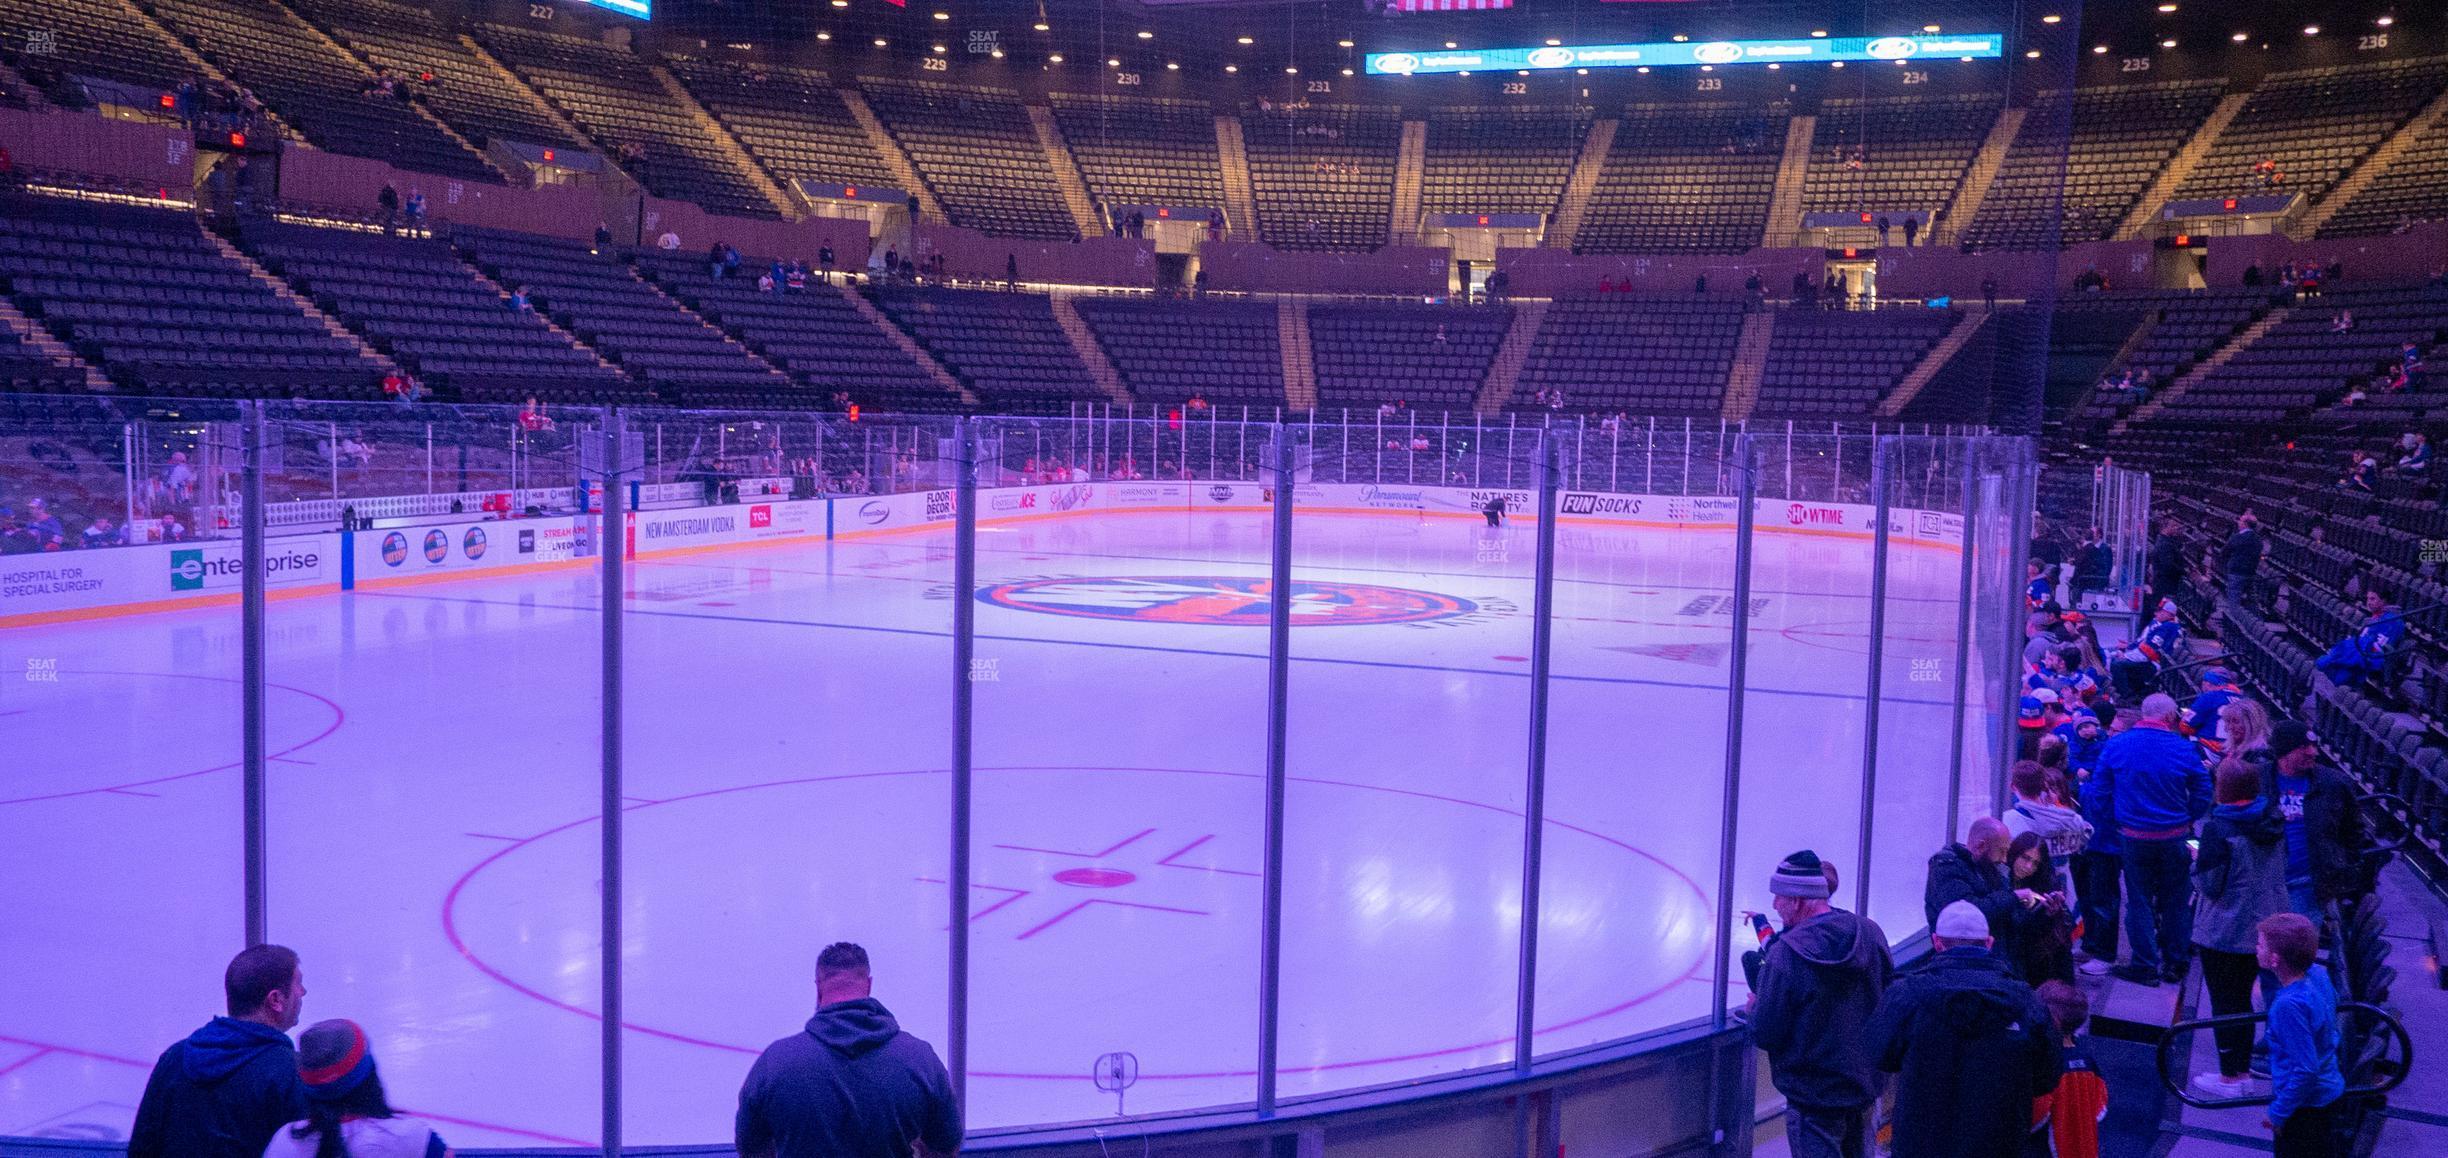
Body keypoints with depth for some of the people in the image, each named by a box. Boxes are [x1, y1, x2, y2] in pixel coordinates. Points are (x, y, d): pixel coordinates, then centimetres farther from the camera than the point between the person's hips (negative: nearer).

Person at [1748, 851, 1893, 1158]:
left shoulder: (1785, 954, -25)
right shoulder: (1869, 932, -7)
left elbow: (1765, 1036, -20)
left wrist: (1757, 1006, 1)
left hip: (1813, 1095, -6)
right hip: (1867, 1083, 6)